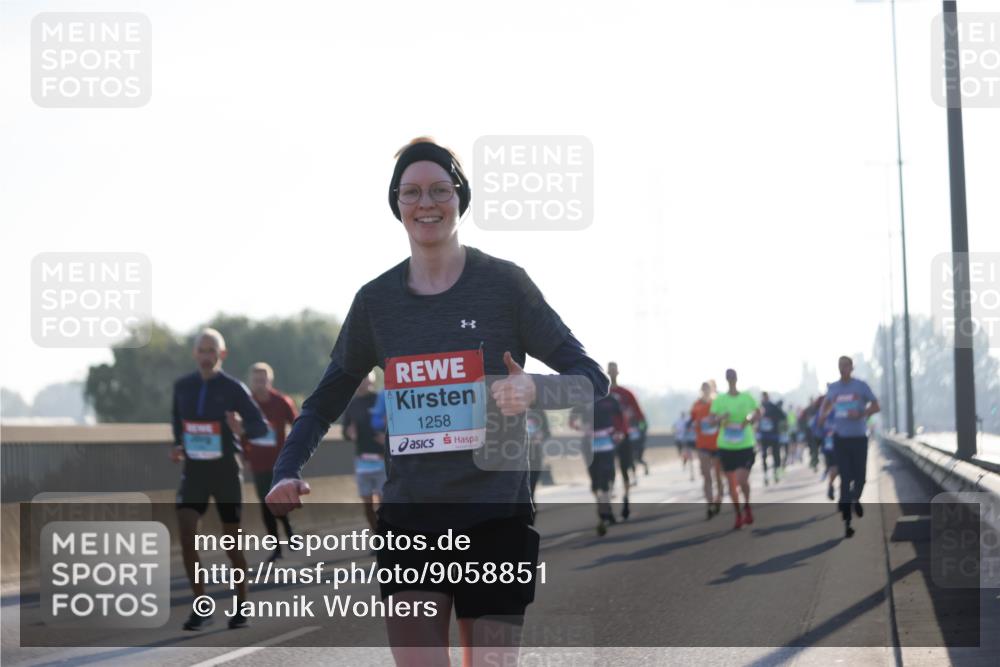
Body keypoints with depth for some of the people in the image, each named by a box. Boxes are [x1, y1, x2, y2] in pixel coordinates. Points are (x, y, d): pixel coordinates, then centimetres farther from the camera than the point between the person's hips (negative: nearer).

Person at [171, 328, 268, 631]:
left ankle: (241, 604, 24)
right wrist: (178, 446, 5)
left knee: (231, 541, 4)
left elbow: (261, 427, -9)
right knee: (185, 533, -15)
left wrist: (242, 428, -31)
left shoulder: (234, 389, -9)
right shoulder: (182, 386, 2)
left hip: (226, 472, -2)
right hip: (193, 472, 2)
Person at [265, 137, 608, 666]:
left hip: (494, 517, -2)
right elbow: (326, 402, 15)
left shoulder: (504, 284, -2)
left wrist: (535, 391, -23)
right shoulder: (376, 300, 7)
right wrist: (288, 473, -3)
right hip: (409, 517, 2)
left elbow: (592, 381, -1)